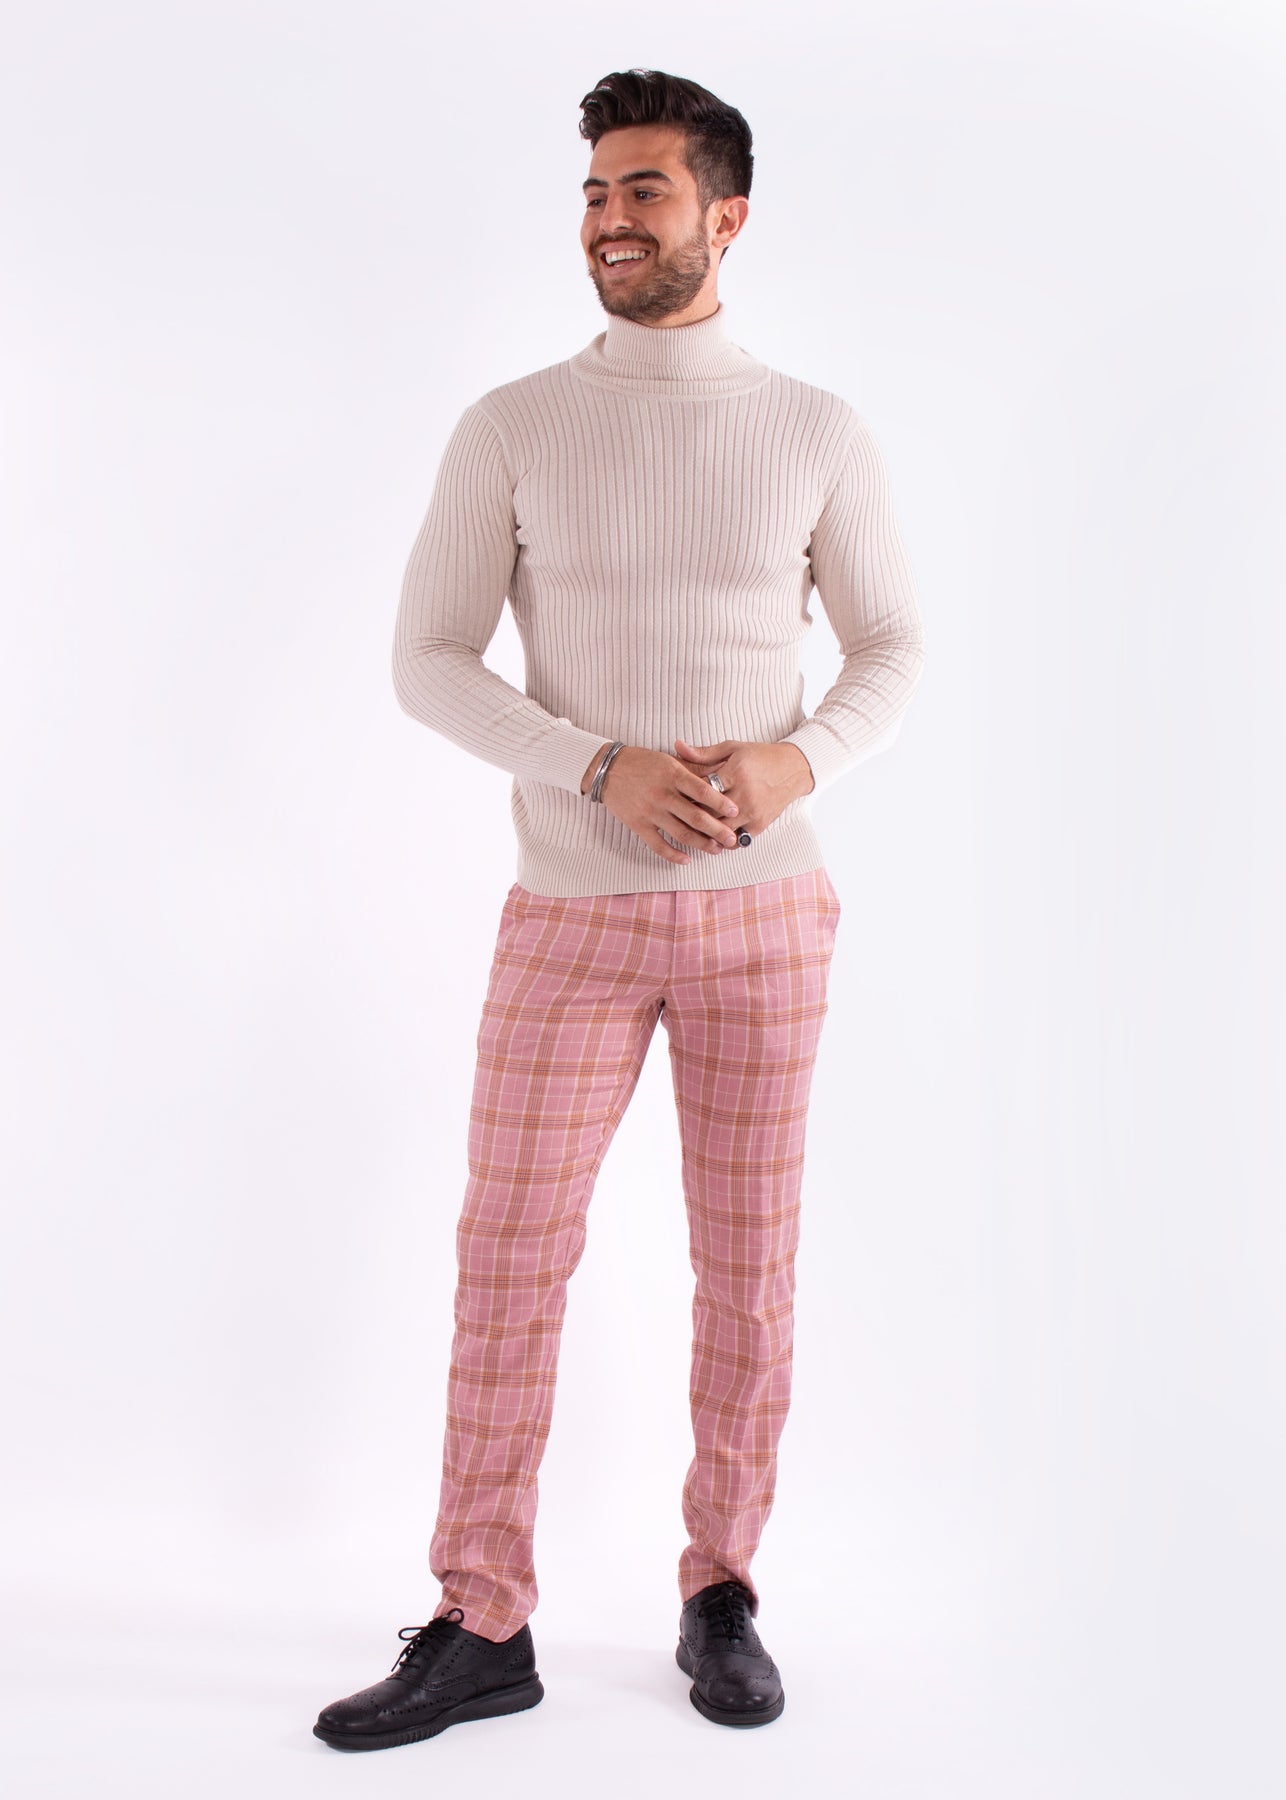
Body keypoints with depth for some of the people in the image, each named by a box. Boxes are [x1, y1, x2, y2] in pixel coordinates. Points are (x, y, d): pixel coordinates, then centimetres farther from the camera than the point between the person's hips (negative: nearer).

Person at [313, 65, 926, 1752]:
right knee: (509, 1262, -1)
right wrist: (605, 773, -18)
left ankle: (720, 1596, 22)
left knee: (747, 1262, 6)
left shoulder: (817, 433, 2)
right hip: (573, 907, 0)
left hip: (764, 907, 1)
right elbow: (429, 661, -3)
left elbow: (895, 652, 6)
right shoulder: (510, 430, 0)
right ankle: (480, 1627, 12)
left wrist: (800, 762, -16)